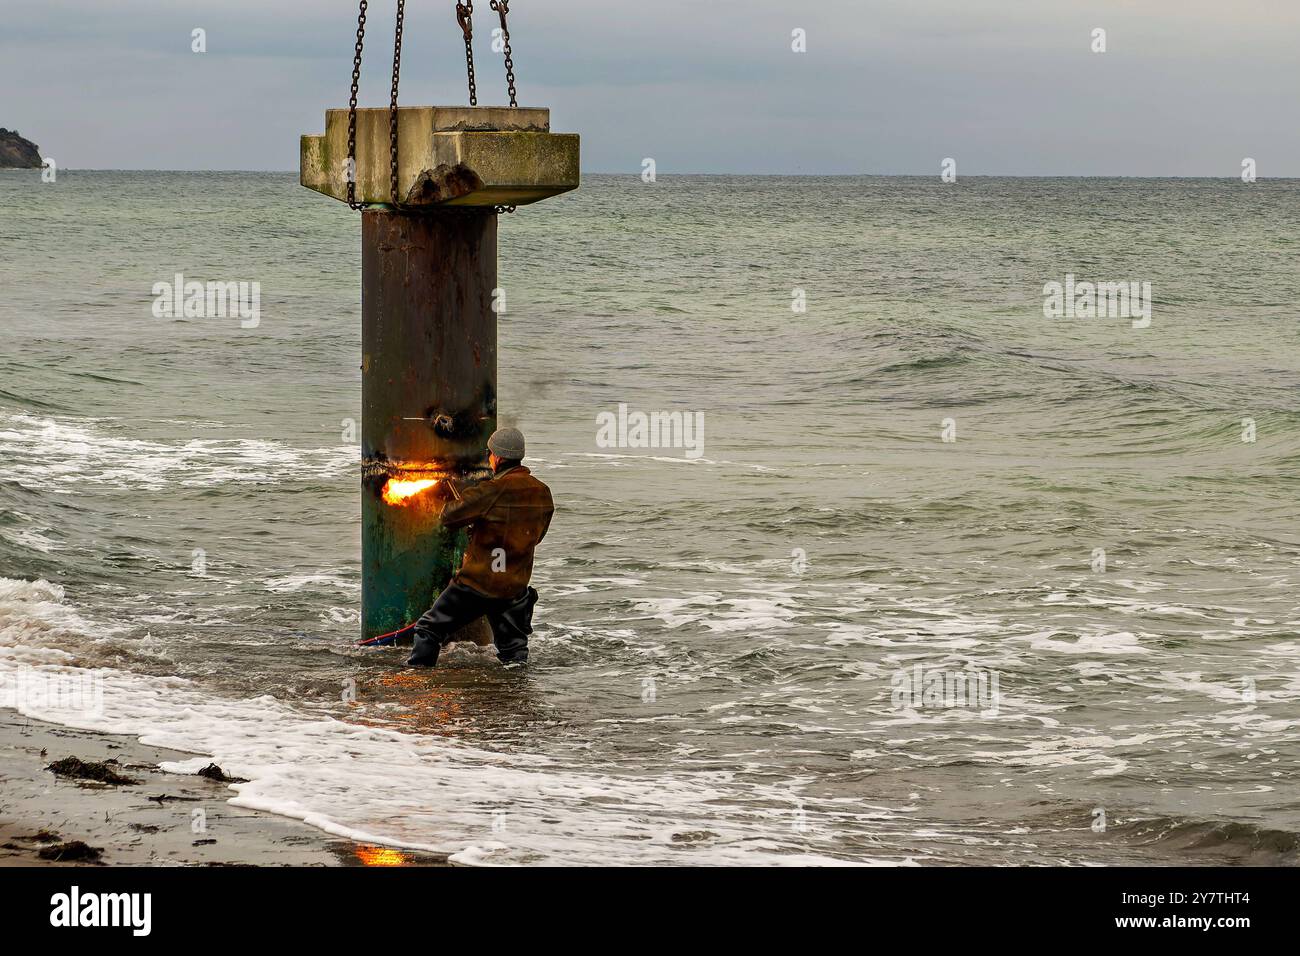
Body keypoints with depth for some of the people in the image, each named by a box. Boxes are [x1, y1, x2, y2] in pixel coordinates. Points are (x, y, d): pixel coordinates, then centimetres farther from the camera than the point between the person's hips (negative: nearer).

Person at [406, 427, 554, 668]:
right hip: (516, 588, 5)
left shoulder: (492, 491, -19)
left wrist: (457, 502, 11)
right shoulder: (542, 493, 1)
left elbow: (449, 516, -13)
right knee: (513, 647, 19)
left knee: (429, 630, 7)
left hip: (477, 582, -5)